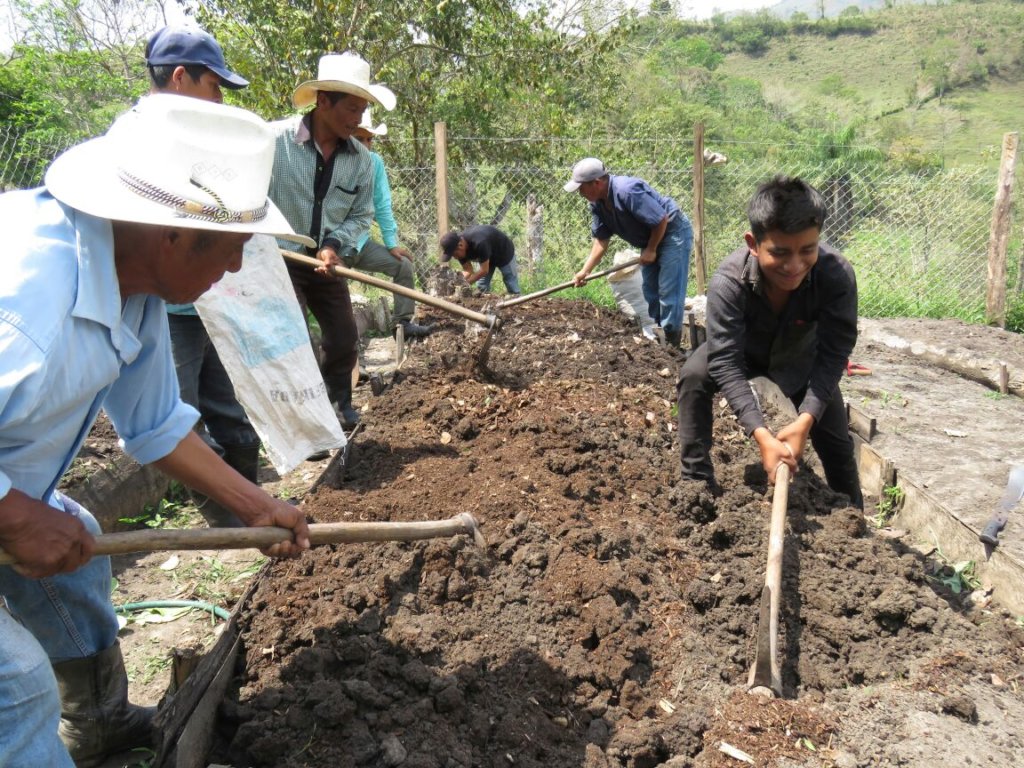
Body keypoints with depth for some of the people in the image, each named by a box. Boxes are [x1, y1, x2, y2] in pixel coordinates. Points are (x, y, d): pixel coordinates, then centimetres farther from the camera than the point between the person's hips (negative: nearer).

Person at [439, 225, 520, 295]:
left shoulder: (479, 243, -44)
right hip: (486, 256, 6)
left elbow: (484, 270, -36)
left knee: (512, 290, -3)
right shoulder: (460, 250, -22)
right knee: (482, 287, 0)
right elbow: (468, 270, -15)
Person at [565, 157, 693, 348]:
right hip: (651, 238, 9)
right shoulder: (597, 204, -4)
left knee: (669, 290, -10)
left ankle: (672, 341, -3)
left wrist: (651, 250, -16)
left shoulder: (627, 191, -32)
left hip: (672, 231, -9)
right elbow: (601, 239, 0)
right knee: (649, 289, 14)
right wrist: (585, 270, -8)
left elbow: (661, 220, -29)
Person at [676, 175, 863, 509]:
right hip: (743, 350, -1)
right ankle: (697, 480, -16)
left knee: (836, 441, 1)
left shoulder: (838, 276, -37)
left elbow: (833, 355, -31)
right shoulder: (728, 281, -41)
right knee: (694, 376, -28)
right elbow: (726, 363, -40)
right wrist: (760, 434, -49)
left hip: (801, 358, 1)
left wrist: (806, 418, -42)